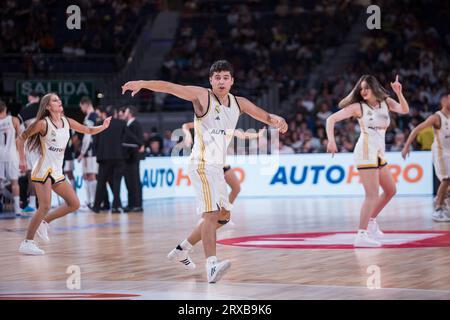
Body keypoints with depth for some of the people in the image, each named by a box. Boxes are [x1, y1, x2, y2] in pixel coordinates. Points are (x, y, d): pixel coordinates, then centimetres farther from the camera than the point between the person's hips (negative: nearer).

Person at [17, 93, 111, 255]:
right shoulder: (43, 123, -11)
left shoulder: (67, 122, 6)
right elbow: (21, 139, -5)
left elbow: (88, 130, 12)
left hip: (57, 171, 7)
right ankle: (27, 243, -10)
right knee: (45, 206, -16)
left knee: (74, 204, 6)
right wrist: (22, 159, -9)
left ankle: (43, 222, 17)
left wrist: (103, 127, -5)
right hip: (43, 169, -7)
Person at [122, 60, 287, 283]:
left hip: (217, 166, 8)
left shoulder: (239, 103, 9)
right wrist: (142, 84, -28)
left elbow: (266, 117, 7)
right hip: (202, 164, -8)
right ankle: (211, 265, -33)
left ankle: (181, 250, 29)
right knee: (211, 213, -22)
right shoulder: (202, 96, -8)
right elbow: (169, 87, -15)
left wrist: (277, 120, -17)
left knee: (223, 215, 18)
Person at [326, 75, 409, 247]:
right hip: (366, 152, -7)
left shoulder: (386, 102, 9)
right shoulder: (358, 107, -4)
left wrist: (399, 93, -23)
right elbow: (331, 119, -9)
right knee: (372, 195, -13)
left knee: (390, 190, 17)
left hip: (379, 154, 7)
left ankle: (371, 221, 32)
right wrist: (331, 140, -22)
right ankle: (361, 235, -15)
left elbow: (404, 110, -8)